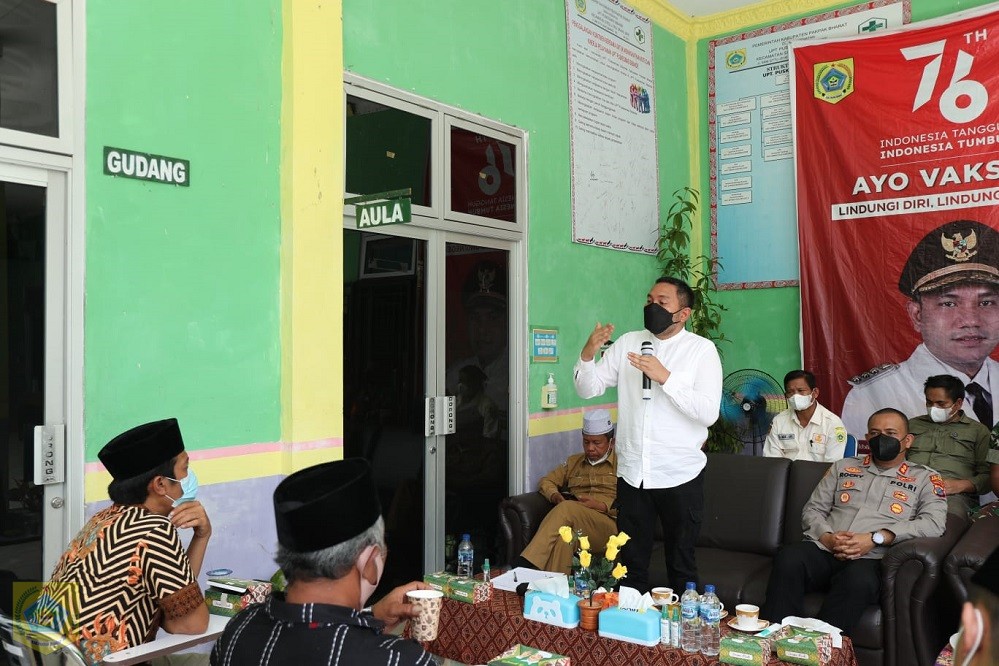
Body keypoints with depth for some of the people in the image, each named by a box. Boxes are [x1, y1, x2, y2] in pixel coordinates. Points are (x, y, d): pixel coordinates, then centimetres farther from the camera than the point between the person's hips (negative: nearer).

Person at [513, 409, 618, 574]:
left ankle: (525, 565, -41)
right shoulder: (574, 461, 31)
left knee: (567, 508, -34)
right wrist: (556, 496, 4)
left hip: (609, 526, -3)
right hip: (576, 527, 3)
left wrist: (602, 505, -11)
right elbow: (546, 481, 27)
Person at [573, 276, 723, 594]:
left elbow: (708, 413, -16)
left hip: (680, 475, -3)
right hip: (632, 472, 4)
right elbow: (587, 389, 5)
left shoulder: (702, 349, -6)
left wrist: (665, 377, -24)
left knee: (681, 566, 13)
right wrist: (588, 353, -13)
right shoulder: (628, 343, 6)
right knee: (631, 564, 15)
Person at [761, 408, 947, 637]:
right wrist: (827, 537, -5)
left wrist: (875, 538, -13)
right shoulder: (843, 467, 26)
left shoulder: (924, 478, 17)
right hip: (823, 550, 3)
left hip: (870, 560, -2)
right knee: (789, 558, -32)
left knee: (859, 579, -39)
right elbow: (812, 509, 20)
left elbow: (934, 523, -2)